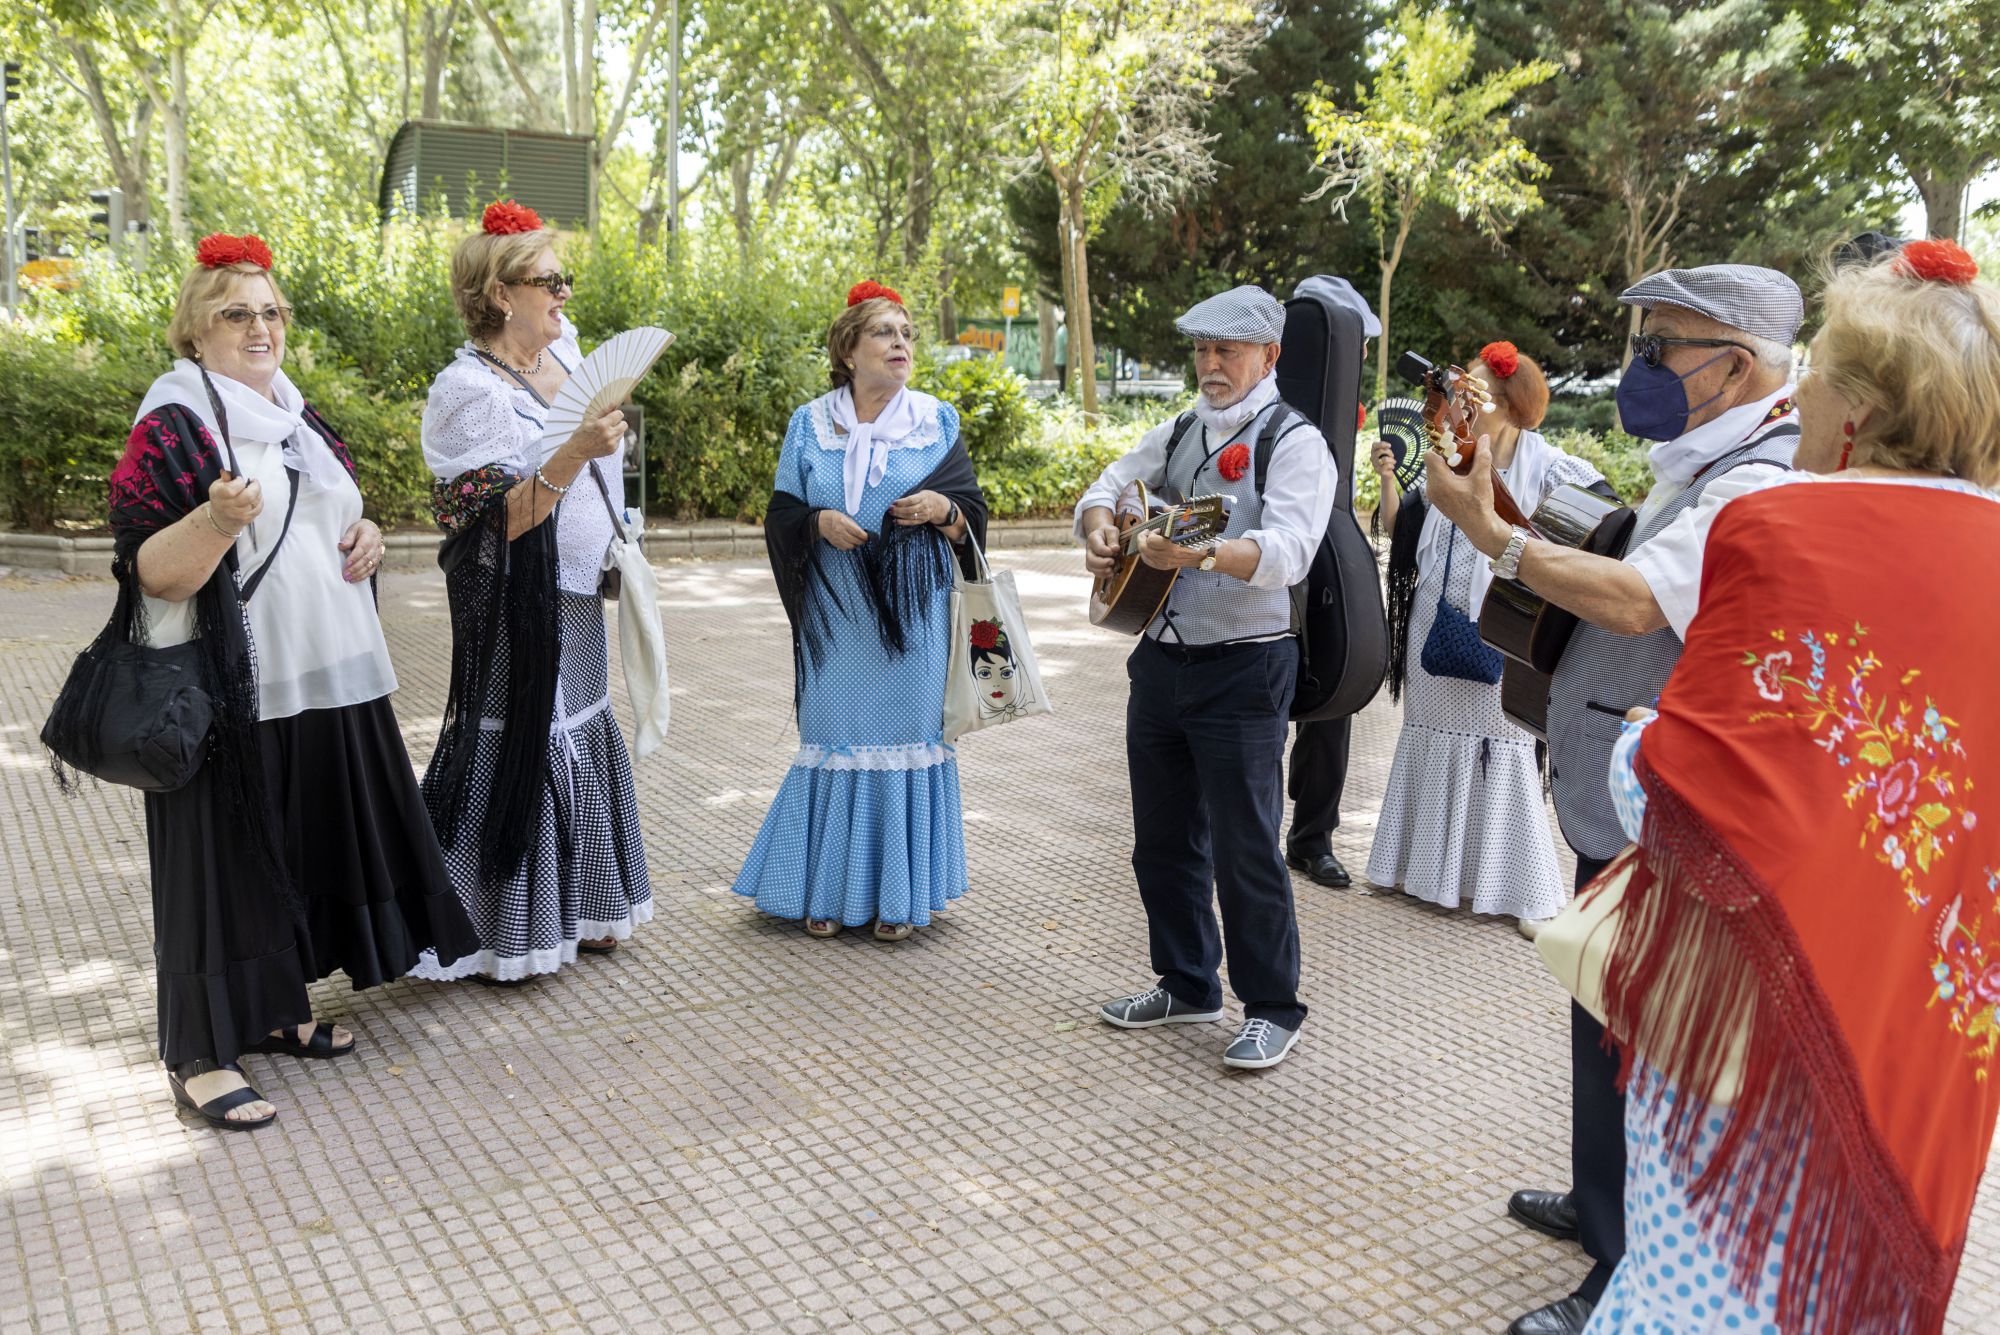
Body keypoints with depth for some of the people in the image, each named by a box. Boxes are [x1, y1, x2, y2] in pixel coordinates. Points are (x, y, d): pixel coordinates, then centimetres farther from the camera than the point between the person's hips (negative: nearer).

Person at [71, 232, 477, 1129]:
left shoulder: (297, 418, 14)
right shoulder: (173, 427, -9)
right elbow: (152, 574, -14)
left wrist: (368, 536, 2)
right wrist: (217, 520, -32)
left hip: (326, 682, 7)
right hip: (233, 694, -7)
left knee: (306, 845, 13)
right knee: (228, 855, -2)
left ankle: (277, 1009, 29)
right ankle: (201, 1055, 9)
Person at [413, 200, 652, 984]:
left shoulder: (562, 346, 7)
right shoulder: (469, 388, -18)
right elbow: (498, 522, -25)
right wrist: (575, 454, -34)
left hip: (577, 601, 9)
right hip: (515, 608, -9)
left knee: (578, 738, 16)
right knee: (514, 750, -1)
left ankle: (570, 912, 31)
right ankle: (492, 936, 14)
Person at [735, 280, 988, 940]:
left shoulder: (938, 423, 7)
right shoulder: (810, 426, 7)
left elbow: (974, 517, 6)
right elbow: (780, 519, 7)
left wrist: (944, 508, -15)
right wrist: (818, 522, -14)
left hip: (912, 614, 0)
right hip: (835, 616, 1)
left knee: (905, 733, 2)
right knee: (833, 736, 4)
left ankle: (897, 896, 13)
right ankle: (827, 890, 16)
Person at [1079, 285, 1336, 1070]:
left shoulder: (1294, 440, -8)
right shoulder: (1176, 433, 14)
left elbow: (1288, 551, -22)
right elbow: (1106, 488, 11)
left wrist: (1205, 554, -37)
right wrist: (1100, 523, -12)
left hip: (1244, 668, -7)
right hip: (1160, 656, 7)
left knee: (1244, 847, -2)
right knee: (1162, 838, 14)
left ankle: (1272, 1009, 15)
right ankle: (1187, 985, 31)